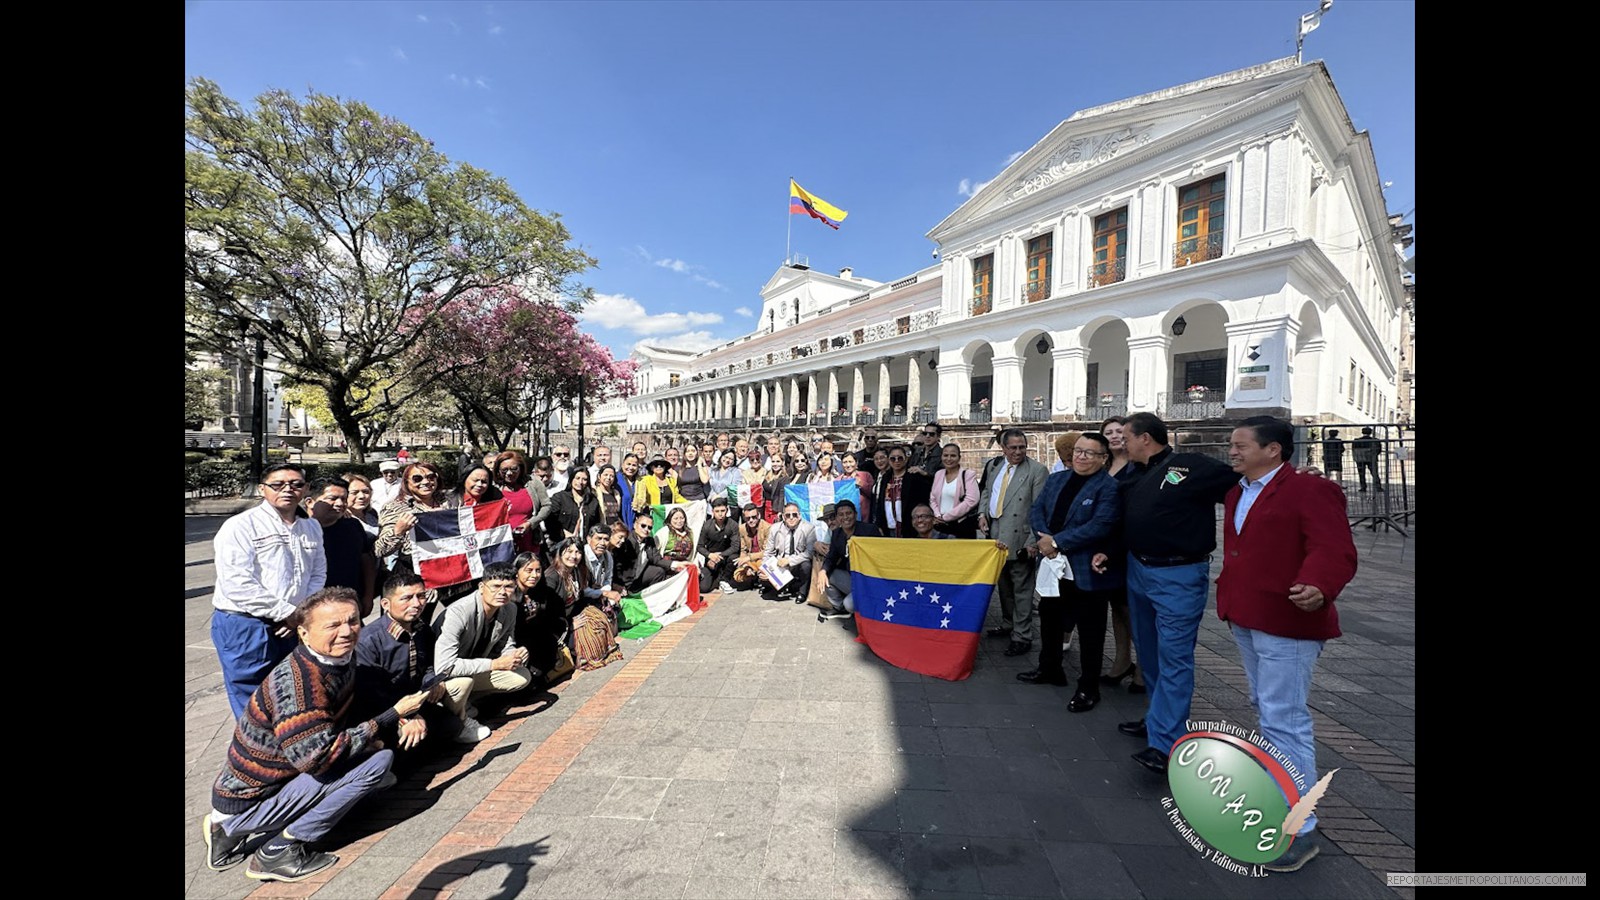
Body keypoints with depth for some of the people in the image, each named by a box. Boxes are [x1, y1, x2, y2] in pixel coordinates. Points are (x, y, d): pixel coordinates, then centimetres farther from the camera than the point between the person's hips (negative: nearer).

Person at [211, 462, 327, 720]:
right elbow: (237, 585, -18)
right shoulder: (240, 526, -10)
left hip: (292, 628, 6)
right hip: (244, 628, -5)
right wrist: (288, 613, -15)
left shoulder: (312, 528, 9)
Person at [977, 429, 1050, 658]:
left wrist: (1033, 541, -18)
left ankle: (1022, 636, 10)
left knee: (1021, 588, 1)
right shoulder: (996, 467, 12)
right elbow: (986, 492, 25)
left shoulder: (1037, 470, -9)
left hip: (1019, 539, -7)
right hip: (997, 536, 7)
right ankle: (1008, 624, 34)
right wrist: (982, 513, 7)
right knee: (1004, 585, 19)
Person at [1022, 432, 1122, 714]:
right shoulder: (1056, 479, 9)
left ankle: (1088, 688, 24)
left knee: (1089, 632, 8)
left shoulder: (1110, 487, -13)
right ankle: (1049, 669, 41)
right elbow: (1036, 510, 4)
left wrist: (1057, 542, -23)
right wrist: (1043, 538, -14)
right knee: (1050, 619, 21)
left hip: (1086, 572, -7)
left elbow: (1100, 526, -24)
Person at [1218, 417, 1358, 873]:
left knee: (1283, 720, -5)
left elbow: (1336, 551, -24)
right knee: (1266, 709, 22)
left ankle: (1298, 827, 7)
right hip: (1246, 618, 9)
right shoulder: (1238, 492, 11)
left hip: (1286, 622, -9)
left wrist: (1318, 588, -41)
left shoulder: (1310, 489, -15)